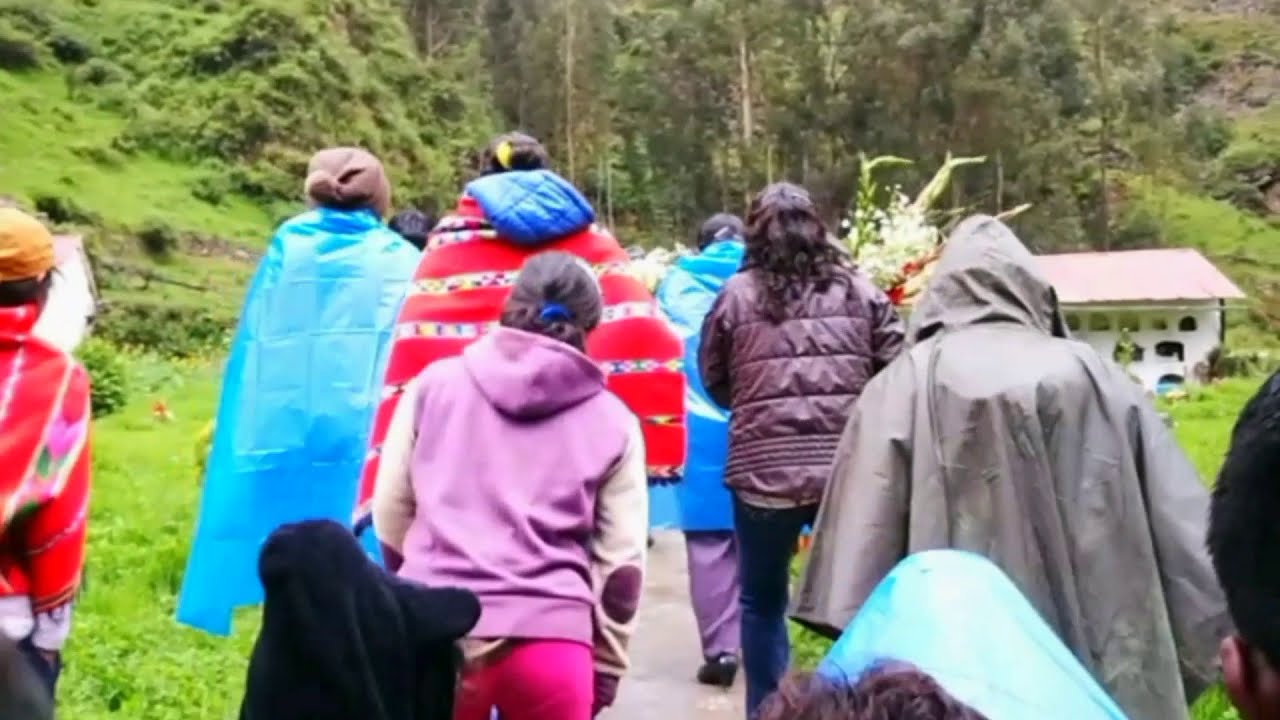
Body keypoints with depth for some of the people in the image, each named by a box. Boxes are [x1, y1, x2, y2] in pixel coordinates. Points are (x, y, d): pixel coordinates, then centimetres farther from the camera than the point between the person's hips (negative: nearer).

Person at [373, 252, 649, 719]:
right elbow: (621, 563, 6)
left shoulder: (436, 383, 10)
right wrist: (604, 672, 16)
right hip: (550, 639, -1)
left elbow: (390, 512, 12)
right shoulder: (612, 420, 9)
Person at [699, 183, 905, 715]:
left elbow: (713, 379, 11)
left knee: (763, 601, 16)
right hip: (849, 470, 1)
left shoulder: (736, 295, 2)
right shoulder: (859, 290, 5)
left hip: (763, 470, -1)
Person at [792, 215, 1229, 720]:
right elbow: (1191, 540, 4)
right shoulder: (1098, 378, 6)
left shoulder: (907, 383, -1)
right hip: (1102, 674, 2)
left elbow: (864, 537, -7)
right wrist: (1168, 676, 10)